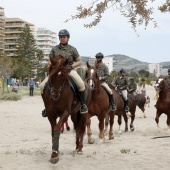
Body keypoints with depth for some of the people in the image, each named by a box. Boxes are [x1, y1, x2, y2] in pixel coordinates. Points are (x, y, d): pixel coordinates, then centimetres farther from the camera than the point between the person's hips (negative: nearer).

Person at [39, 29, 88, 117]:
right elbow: (50, 61, 14)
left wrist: (71, 66, -12)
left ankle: (83, 104, -14)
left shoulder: (72, 49, 4)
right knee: (42, 86, -16)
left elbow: (80, 62, 4)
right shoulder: (54, 49, 9)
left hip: (70, 70, -2)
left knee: (81, 84, -32)